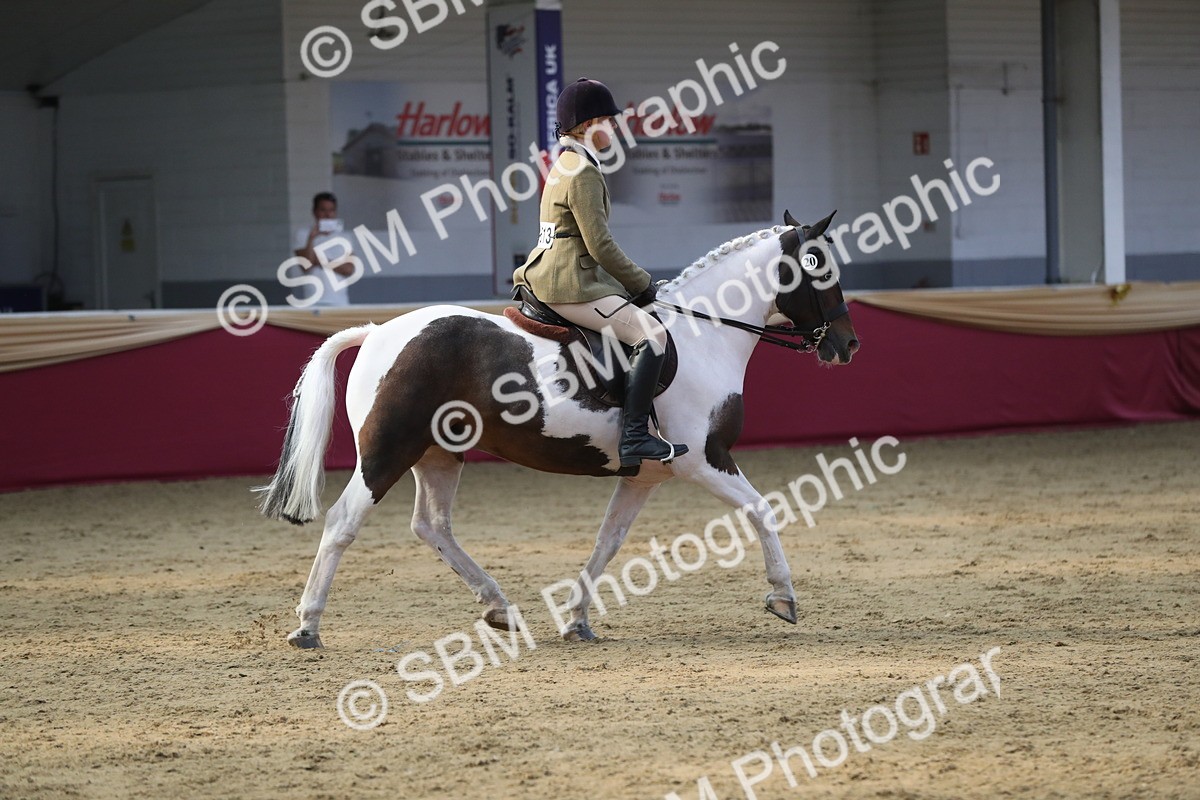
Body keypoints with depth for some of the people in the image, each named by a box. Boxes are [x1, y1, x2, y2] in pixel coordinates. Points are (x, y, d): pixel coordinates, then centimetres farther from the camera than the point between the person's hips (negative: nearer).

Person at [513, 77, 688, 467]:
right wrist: (642, 282, -6)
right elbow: (600, 245, -18)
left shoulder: (568, 165, 18)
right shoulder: (583, 172, -14)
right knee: (651, 333, -20)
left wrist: (635, 281, 19)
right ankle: (634, 436, -28)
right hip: (569, 285, -11)